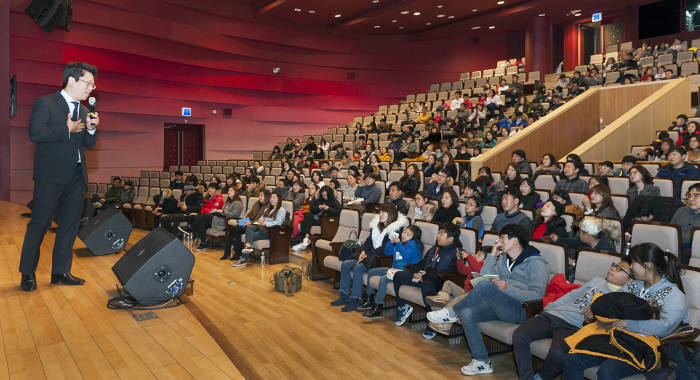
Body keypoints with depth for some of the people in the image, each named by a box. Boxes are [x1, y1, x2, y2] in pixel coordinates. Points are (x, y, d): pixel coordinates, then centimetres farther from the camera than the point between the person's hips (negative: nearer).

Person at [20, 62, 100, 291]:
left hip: (76, 177, 7)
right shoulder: (45, 104, -4)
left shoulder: (83, 111, 16)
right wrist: (68, 130, -13)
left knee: (70, 225, 8)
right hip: (51, 175, -7)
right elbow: (35, 134, -17)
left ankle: (60, 271, 17)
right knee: (40, 223, 0)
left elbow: (89, 145, 15)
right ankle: (27, 273, 12)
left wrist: (91, 129, -4)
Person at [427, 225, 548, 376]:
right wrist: (492, 256, 2)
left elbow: (537, 295, -17)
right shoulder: (504, 258, 18)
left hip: (522, 311, -8)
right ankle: (482, 362, -8)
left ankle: (452, 313, -8)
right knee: (467, 313, -17)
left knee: (485, 286, -29)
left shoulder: (536, 263, -6)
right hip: (500, 306, 8)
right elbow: (484, 276, 11)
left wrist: (508, 288, -26)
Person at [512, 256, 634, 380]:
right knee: (519, 335, -19)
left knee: (558, 352, -37)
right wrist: (548, 308, 21)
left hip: (572, 327, -5)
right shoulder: (597, 281, 22)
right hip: (553, 314, 5)